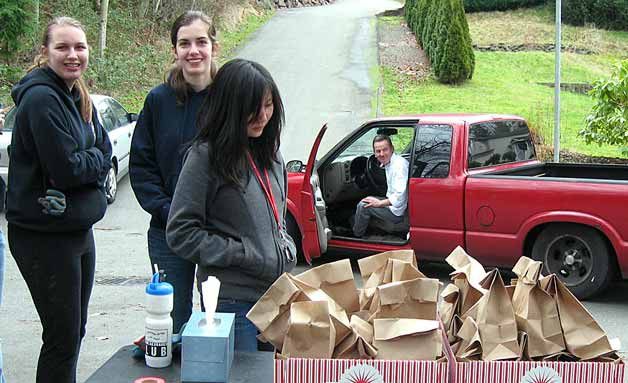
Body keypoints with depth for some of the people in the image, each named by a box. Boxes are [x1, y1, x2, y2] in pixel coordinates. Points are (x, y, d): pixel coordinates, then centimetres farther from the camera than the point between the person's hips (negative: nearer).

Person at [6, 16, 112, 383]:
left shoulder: (79, 97, 10)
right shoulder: (42, 98, -18)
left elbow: (106, 150, 8)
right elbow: (67, 169, -23)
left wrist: (86, 162, -11)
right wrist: (96, 159, -5)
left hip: (78, 228, 9)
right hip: (44, 236, -9)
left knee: (75, 331, 18)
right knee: (63, 338, 0)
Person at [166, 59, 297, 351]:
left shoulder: (270, 154, 12)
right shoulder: (206, 156, -9)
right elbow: (181, 233, -12)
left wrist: (286, 249, 6)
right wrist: (246, 255, -14)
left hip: (276, 293, 7)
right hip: (232, 300, -7)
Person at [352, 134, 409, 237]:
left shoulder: (399, 165, -23)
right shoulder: (388, 163, 8)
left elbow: (400, 197, -29)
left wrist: (380, 203, -20)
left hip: (398, 212, -10)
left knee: (363, 205, -11)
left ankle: (356, 237, 7)